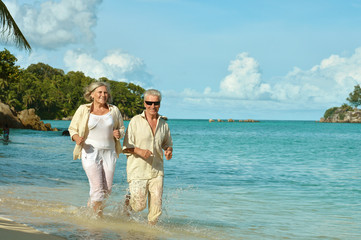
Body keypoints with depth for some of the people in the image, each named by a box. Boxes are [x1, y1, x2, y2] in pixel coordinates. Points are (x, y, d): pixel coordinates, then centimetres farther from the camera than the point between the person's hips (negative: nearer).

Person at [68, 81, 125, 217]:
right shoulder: (83, 110, -1)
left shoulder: (114, 111, 6)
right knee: (97, 188, -10)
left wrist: (119, 133, -7)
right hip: (91, 152, -3)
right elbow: (72, 128, 6)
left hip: (109, 153, 4)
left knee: (107, 189, 5)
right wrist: (77, 138, -16)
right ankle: (98, 217, 5)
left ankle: (90, 206, 33)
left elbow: (121, 128, 16)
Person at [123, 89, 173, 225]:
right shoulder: (136, 121, -3)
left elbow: (168, 144, 22)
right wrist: (140, 151, -22)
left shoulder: (163, 124, 9)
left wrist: (169, 151, -1)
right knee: (139, 206, -4)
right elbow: (126, 147, -4)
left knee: (156, 206, -2)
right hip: (137, 170, -3)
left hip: (156, 171, 4)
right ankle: (129, 200, 28)